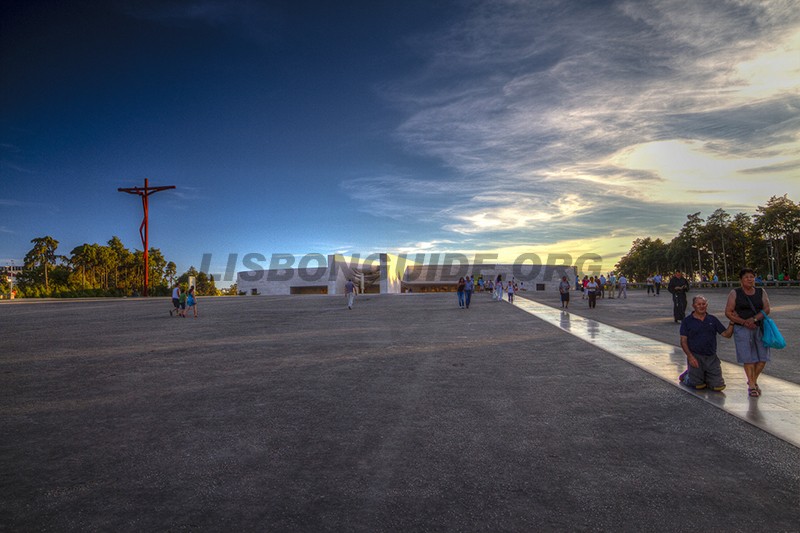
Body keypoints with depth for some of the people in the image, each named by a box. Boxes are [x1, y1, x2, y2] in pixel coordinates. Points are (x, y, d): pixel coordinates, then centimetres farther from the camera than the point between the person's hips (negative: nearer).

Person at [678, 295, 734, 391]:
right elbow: (683, 341, -4)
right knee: (698, 385, -9)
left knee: (718, 386, -3)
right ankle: (687, 375, 21)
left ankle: (705, 377, 25)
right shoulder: (687, 321, 0)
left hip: (712, 357, 4)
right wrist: (690, 356, -15)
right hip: (695, 357, -3)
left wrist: (731, 323, -9)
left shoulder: (713, 320, 11)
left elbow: (727, 334, 7)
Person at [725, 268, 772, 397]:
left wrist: (754, 319, -18)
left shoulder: (761, 292, 8)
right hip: (742, 329, -3)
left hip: (759, 327, 3)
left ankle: (753, 380, 25)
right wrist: (743, 322, -16)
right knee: (748, 358, -3)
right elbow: (728, 312, -5)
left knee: (763, 357, 1)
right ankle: (751, 385, 9)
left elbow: (767, 309, -1)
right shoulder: (735, 293, -1)